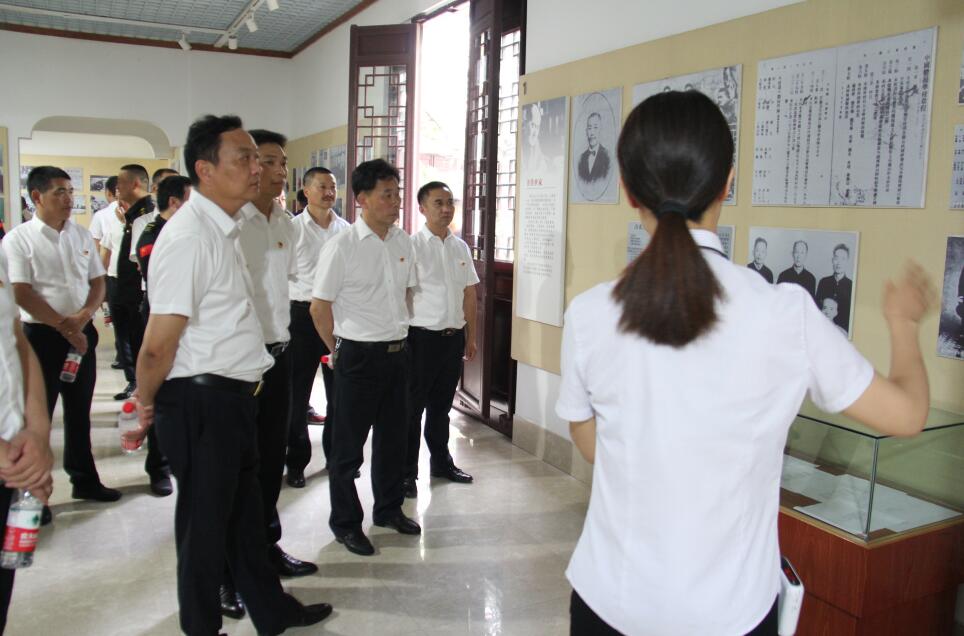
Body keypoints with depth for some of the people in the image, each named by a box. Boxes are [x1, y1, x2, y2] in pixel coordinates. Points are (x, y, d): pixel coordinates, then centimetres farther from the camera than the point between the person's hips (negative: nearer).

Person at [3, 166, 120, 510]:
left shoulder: (82, 235, 7)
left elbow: (98, 284, 7)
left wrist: (81, 319, -10)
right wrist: (64, 327, -14)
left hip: (82, 333, 5)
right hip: (41, 336, -5)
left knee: (79, 411, 15)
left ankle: (84, 479, 29)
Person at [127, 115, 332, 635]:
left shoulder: (224, 229, 11)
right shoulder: (189, 235, -20)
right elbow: (159, 343, -21)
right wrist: (146, 405, -6)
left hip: (235, 396, 9)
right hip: (201, 402, -9)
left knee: (244, 512, 22)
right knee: (204, 522, 9)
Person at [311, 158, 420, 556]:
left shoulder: (403, 243, 4)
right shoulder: (342, 247, -14)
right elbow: (319, 307, -8)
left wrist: (397, 333, 15)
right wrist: (340, 351, 1)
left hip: (397, 352, 6)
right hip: (359, 356, -6)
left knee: (392, 437, 18)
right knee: (348, 445, 7)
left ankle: (389, 508, 36)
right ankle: (345, 523, 23)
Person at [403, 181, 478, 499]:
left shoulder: (460, 247, 9)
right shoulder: (412, 246, -9)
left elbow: (469, 294, 14)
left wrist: (471, 337, 14)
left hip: (454, 337, 6)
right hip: (422, 337, -5)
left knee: (442, 404, 19)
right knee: (413, 407, 6)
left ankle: (441, 461, 35)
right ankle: (407, 472, 19)